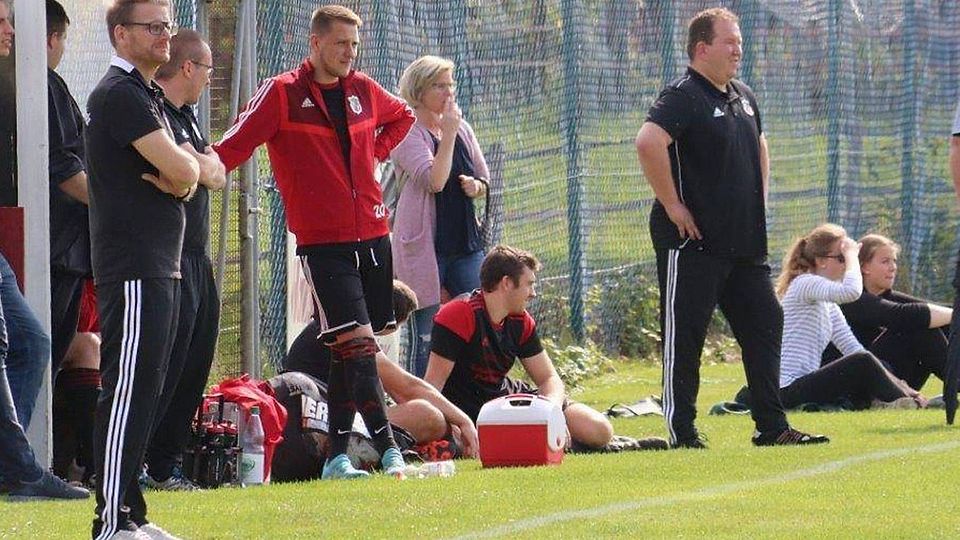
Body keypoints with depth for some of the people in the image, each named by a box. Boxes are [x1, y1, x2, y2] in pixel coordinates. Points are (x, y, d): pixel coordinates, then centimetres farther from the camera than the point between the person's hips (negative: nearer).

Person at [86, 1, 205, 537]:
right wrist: (184, 170, 3)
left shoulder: (149, 95, 21)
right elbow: (180, 170, -20)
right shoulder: (119, 94, -12)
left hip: (161, 267, 10)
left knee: (144, 393, 12)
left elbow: (199, 171, 16)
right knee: (126, 393, -12)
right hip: (133, 270, -10)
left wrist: (179, 174, -6)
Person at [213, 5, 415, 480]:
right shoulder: (282, 93, -5)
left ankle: (337, 454, 13)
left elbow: (401, 117, 31)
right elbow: (235, 146, -13)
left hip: (372, 236, 6)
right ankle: (387, 450, -16)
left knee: (349, 351, 8)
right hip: (322, 242, -6)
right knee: (357, 343, -14)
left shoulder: (363, 91, 10)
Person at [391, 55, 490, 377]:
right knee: (425, 333, -4)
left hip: (465, 240, 6)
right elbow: (434, 180, -22)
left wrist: (476, 186, -3)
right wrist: (448, 133, -17)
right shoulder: (408, 133, -8)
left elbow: (484, 179, 20)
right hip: (424, 243, -6)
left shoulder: (461, 129, 12)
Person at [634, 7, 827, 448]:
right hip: (692, 243, -9)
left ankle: (772, 427, 15)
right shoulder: (683, 96, -13)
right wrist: (672, 205, -24)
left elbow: (758, 147, 34)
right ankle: (682, 434, 2)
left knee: (765, 324, 9)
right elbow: (648, 142, -29)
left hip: (744, 242, 9)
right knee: (684, 337, -3)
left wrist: (759, 202, 21)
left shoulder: (744, 97, 15)